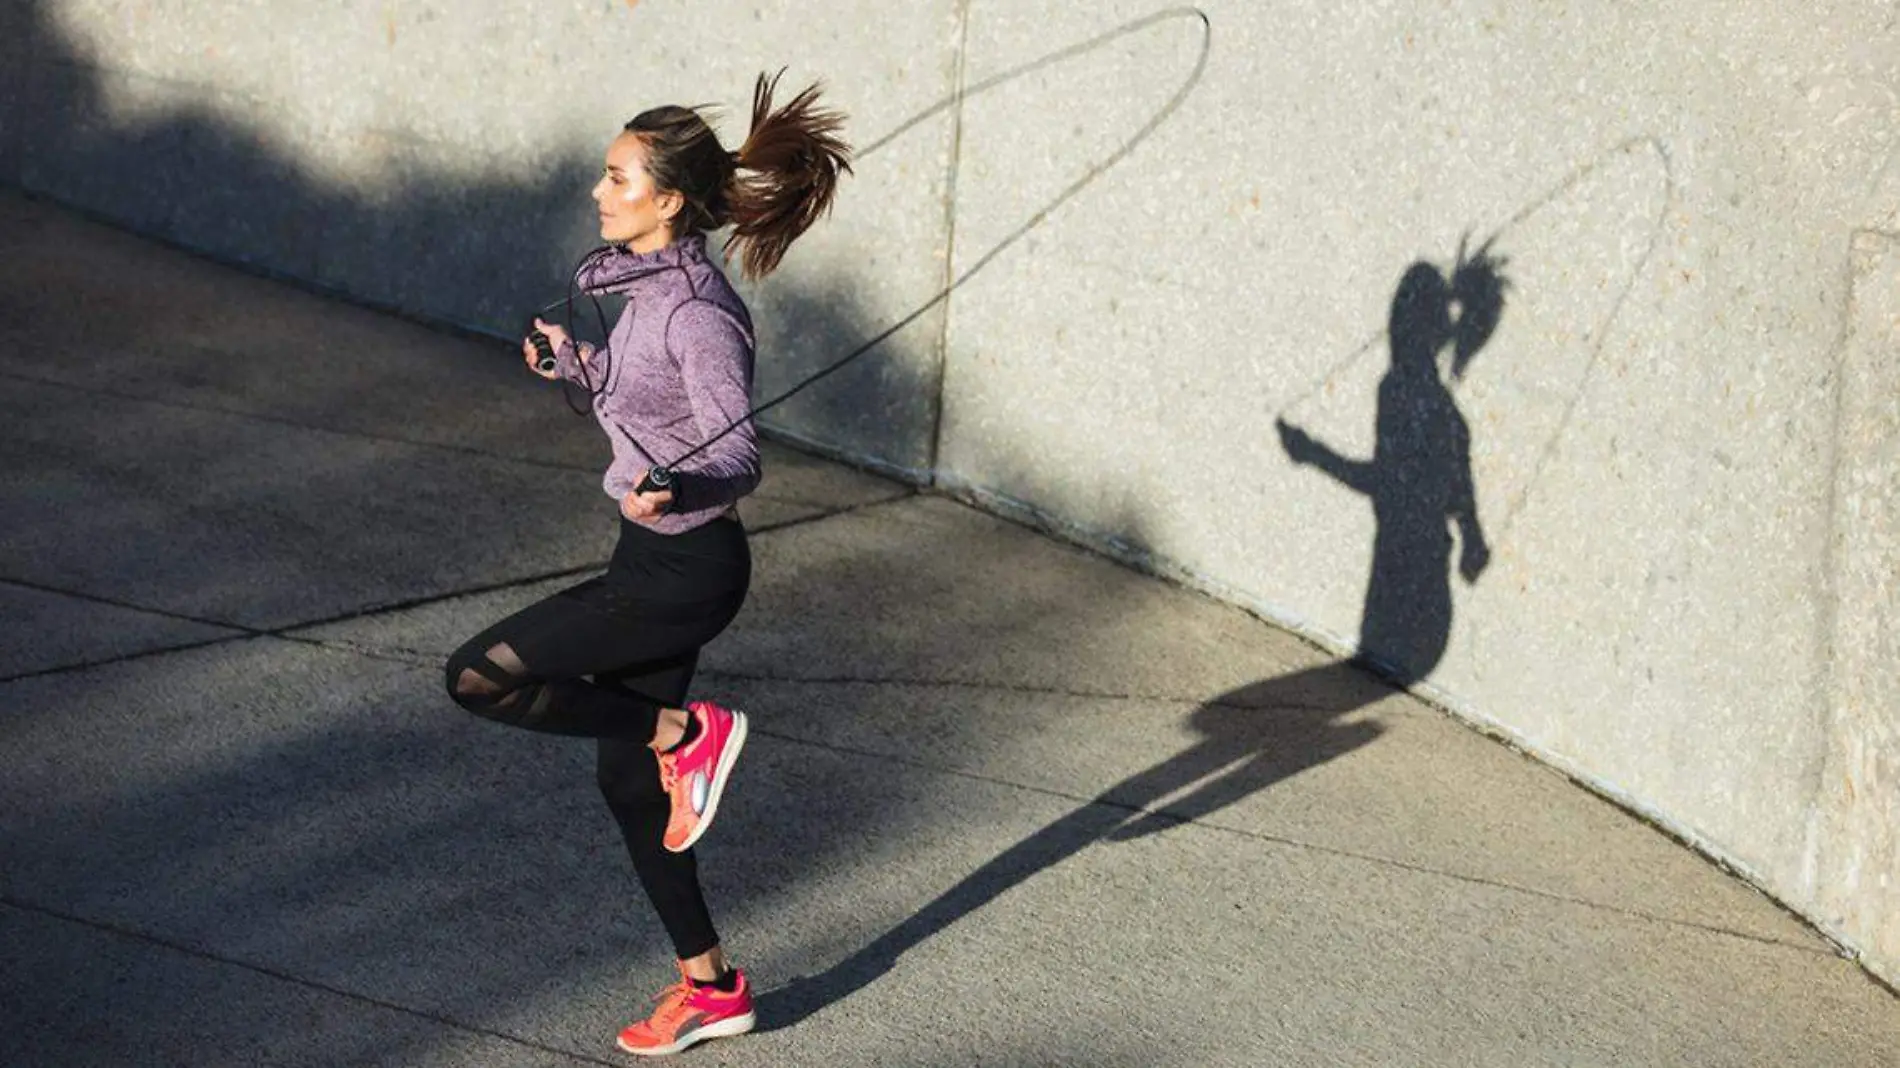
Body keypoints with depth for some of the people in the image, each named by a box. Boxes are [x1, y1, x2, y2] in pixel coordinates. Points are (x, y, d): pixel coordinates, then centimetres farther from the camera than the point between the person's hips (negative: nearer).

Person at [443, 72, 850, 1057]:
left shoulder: (697, 312, -21)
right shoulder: (649, 288, 8)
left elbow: (737, 456, -24)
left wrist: (669, 490, -40)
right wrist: (578, 366, 19)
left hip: (682, 569, -10)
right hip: (658, 563, 10)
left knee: (478, 677, -11)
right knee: (627, 781, 16)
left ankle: (687, 732, 0)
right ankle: (709, 986, 27)